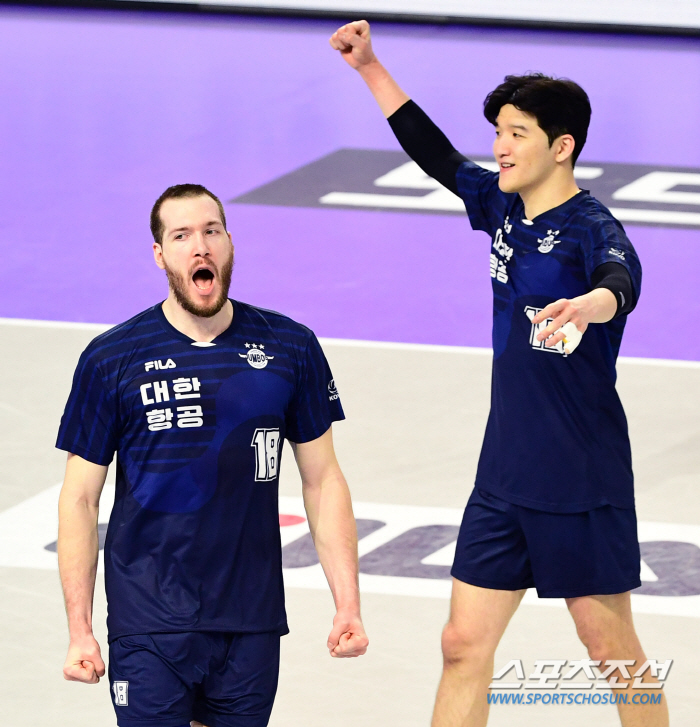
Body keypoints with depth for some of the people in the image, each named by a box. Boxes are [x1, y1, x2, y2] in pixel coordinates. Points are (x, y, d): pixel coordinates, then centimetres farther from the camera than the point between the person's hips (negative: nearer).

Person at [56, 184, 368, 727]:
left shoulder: (290, 349, 3)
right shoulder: (110, 360, -3)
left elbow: (323, 481, 8)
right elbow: (80, 498, 1)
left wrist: (348, 605, 1)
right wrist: (79, 631, -4)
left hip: (252, 622, 2)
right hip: (149, 628, -2)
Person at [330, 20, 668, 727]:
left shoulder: (591, 228, -17)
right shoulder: (503, 208, 6)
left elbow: (620, 281, -39)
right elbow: (434, 153, 22)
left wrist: (588, 305, -62)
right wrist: (369, 66, 22)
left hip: (583, 483, -7)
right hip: (504, 477, 7)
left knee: (612, 649, 5)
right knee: (464, 644, 5)